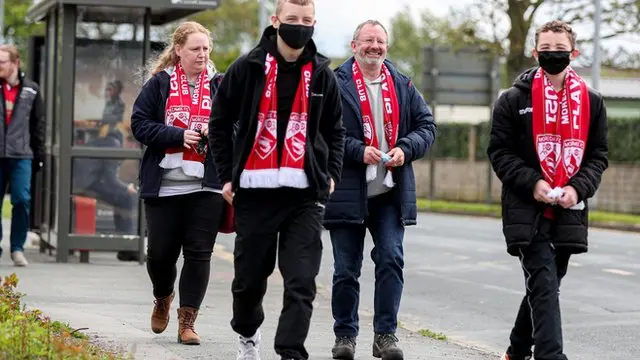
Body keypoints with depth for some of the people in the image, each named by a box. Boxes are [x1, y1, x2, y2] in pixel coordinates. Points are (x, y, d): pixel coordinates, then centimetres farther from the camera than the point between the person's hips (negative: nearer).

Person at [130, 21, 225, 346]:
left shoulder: (219, 85, 5)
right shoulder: (160, 84, 3)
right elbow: (140, 124, -1)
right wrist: (179, 136, -13)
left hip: (206, 185, 0)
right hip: (164, 184, 0)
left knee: (198, 253, -2)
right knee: (160, 252, 6)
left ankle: (187, 321, 6)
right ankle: (163, 300, 36)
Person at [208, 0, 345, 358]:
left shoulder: (322, 74, 6)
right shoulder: (248, 67, 0)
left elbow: (335, 129, 18)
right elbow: (220, 122, 7)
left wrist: (332, 174, 6)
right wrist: (228, 176, 3)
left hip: (306, 194, 1)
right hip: (254, 190, -1)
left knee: (302, 282, -8)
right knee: (250, 276, 11)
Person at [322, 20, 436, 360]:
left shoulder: (403, 86, 11)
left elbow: (426, 125, 12)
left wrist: (405, 149, -6)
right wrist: (359, 152, -17)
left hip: (391, 192, 3)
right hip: (346, 192, -3)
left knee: (391, 260, -7)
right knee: (346, 269, 5)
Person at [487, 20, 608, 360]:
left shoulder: (591, 102, 8)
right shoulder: (514, 100, 0)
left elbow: (598, 156, 9)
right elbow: (499, 152, -1)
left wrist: (578, 188, -9)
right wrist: (532, 182, -15)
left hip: (570, 213, 4)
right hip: (527, 211, -4)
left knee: (545, 286, 15)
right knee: (543, 286, -15)